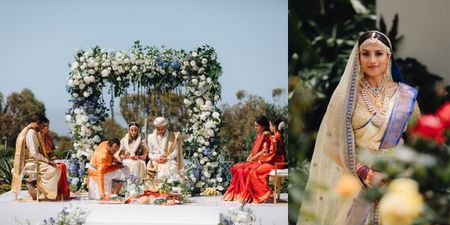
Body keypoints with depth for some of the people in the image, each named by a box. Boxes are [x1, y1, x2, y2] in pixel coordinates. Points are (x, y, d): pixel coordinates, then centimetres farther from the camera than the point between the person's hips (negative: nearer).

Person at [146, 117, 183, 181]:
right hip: (155, 162, 1)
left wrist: (166, 159, -12)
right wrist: (155, 158, -8)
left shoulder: (172, 136, 9)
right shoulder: (151, 137, 15)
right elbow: (150, 153, 14)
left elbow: (175, 151, 4)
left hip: (169, 161, 0)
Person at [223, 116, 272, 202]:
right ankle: (236, 193, -12)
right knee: (236, 168, -6)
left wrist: (252, 158, -14)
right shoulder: (258, 135, 19)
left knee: (245, 170, -29)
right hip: (254, 161, 9)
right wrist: (249, 158, 2)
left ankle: (246, 194, -20)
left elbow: (264, 151, -16)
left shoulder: (266, 135, -8)